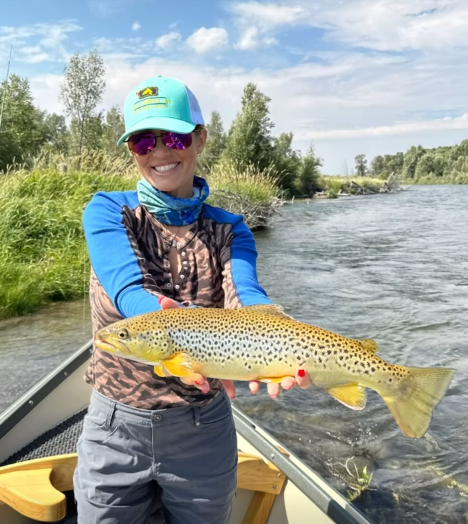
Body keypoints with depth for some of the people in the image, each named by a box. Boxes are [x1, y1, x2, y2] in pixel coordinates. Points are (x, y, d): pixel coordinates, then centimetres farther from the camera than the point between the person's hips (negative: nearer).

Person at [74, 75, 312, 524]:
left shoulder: (229, 229, -2)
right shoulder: (107, 212, -6)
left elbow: (245, 294, -21)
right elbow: (127, 287, -24)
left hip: (203, 431, 1)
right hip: (115, 431, -1)